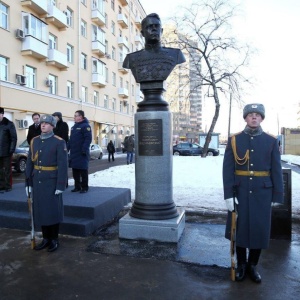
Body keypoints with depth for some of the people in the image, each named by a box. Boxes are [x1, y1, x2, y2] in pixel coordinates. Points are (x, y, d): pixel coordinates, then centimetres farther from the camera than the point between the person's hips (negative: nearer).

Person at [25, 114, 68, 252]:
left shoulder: (59, 142, -10)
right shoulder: (34, 141, 7)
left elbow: (63, 165, -13)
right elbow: (30, 163, 9)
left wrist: (60, 185, -16)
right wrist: (28, 182, 6)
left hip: (52, 181, -5)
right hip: (37, 181, 5)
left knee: (53, 210, 3)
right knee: (40, 209, 11)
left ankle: (54, 239, 18)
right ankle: (46, 238, 25)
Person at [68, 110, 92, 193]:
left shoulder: (85, 126, -9)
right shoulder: (74, 127, 18)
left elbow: (88, 139, -18)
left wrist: (84, 150, -24)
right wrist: (67, 148, 14)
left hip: (82, 153, -8)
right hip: (73, 153, 8)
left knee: (83, 171, 0)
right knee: (75, 171, 11)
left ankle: (84, 187, 9)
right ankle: (77, 186, 21)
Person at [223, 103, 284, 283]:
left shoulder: (271, 141, 1)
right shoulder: (234, 140, -2)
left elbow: (276, 171, 1)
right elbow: (228, 170, -5)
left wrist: (277, 197, -1)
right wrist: (228, 195, -11)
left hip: (262, 193, 1)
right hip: (240, 192, 0)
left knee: (260, 229, 8)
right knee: (240, 228, 9)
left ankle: (253, 266, 29)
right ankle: (241, 265, 29)